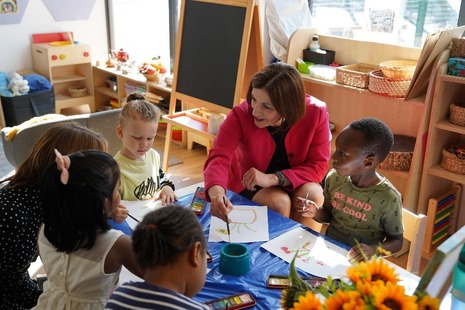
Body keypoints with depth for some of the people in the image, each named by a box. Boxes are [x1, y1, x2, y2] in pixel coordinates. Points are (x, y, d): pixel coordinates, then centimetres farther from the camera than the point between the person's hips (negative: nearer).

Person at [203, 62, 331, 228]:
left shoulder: (316, 113, -25)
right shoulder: (241, 115, -27)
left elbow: (319, 166, -19)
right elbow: (219, 158, -34)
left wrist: (273, 178, -33)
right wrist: (217, 194, -56)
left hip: (295, 180, 2)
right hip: (248, 182, -1)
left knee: (313, 195, -27)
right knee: (279, 202, -29)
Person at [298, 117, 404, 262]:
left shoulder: (388, 198, -18)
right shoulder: (334, 178, -4)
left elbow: (397, 240, -5)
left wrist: (373, 249, -23)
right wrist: (316, 213, -10)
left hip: (359, 260, -4)